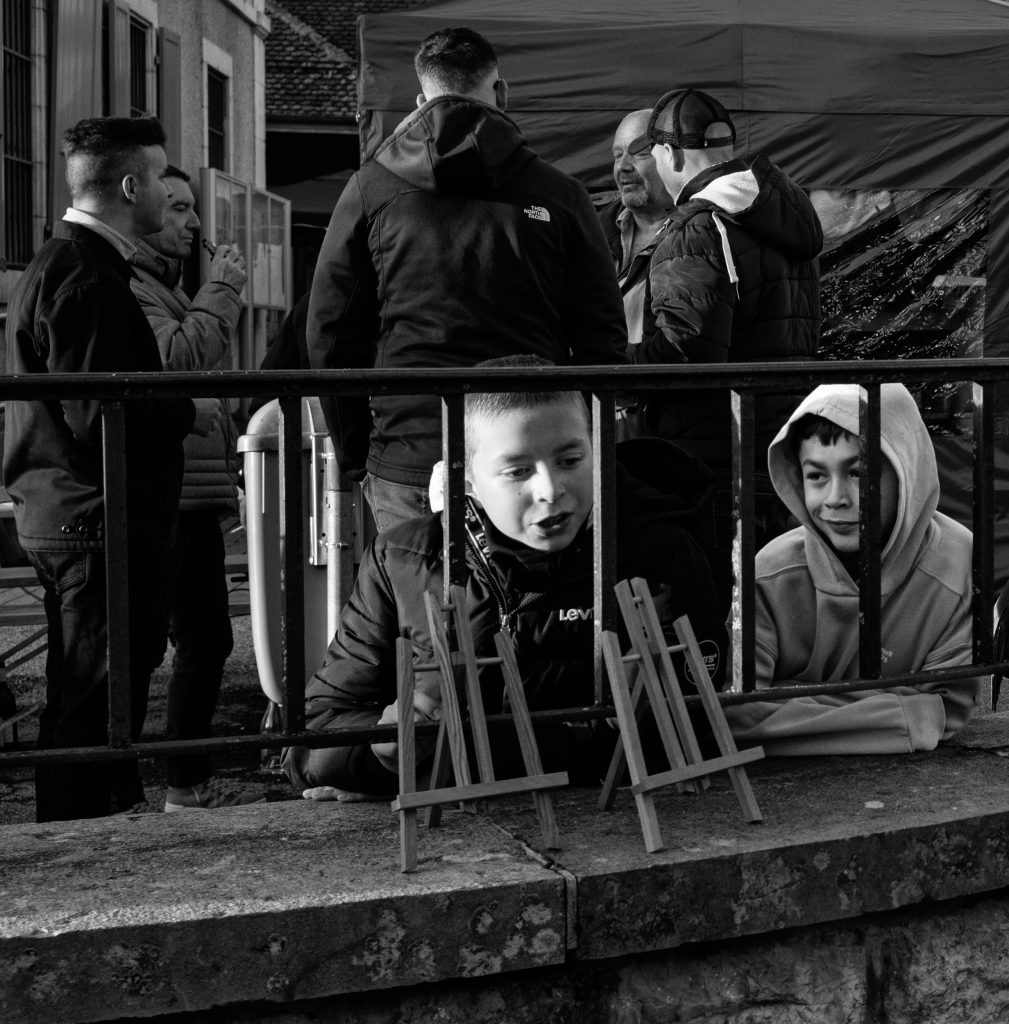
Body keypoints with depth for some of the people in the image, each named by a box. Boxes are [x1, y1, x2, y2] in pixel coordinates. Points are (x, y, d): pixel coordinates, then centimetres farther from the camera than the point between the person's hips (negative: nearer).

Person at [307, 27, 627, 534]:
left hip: (406, 465, 1)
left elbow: (329, 337, 7)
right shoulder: (559, 196, 5)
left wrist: (355, 458, 15)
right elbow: (604, 342, 4)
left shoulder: (369, 190, 6)